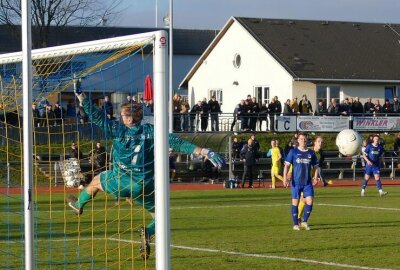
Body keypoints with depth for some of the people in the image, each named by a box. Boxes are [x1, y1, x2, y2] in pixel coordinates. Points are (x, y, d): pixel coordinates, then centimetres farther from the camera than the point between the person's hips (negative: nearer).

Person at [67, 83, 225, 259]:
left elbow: (96, 116, -4)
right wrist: (205, 152, -18)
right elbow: (177, 143, -15)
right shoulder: (152, 132, -8)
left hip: (120, 182, 1)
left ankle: (78, 205, 57)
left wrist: (79, 94, 2)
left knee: (97, 180, 34)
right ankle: (148, 232, -18)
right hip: (144, 186, -1)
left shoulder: (117, 128, -8)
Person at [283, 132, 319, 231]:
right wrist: (285, 177, -14)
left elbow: (315, 166, 15)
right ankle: (295, 224, 13)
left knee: (309, 201, -9)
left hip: (308, 183, 2)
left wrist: (315, 177, 0)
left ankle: (304, 221, 8)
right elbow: (287, 165, -2)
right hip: (296, 182, -2)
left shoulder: (311, 153, 8)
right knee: (295, 203, 2)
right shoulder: (293, 152, 0)